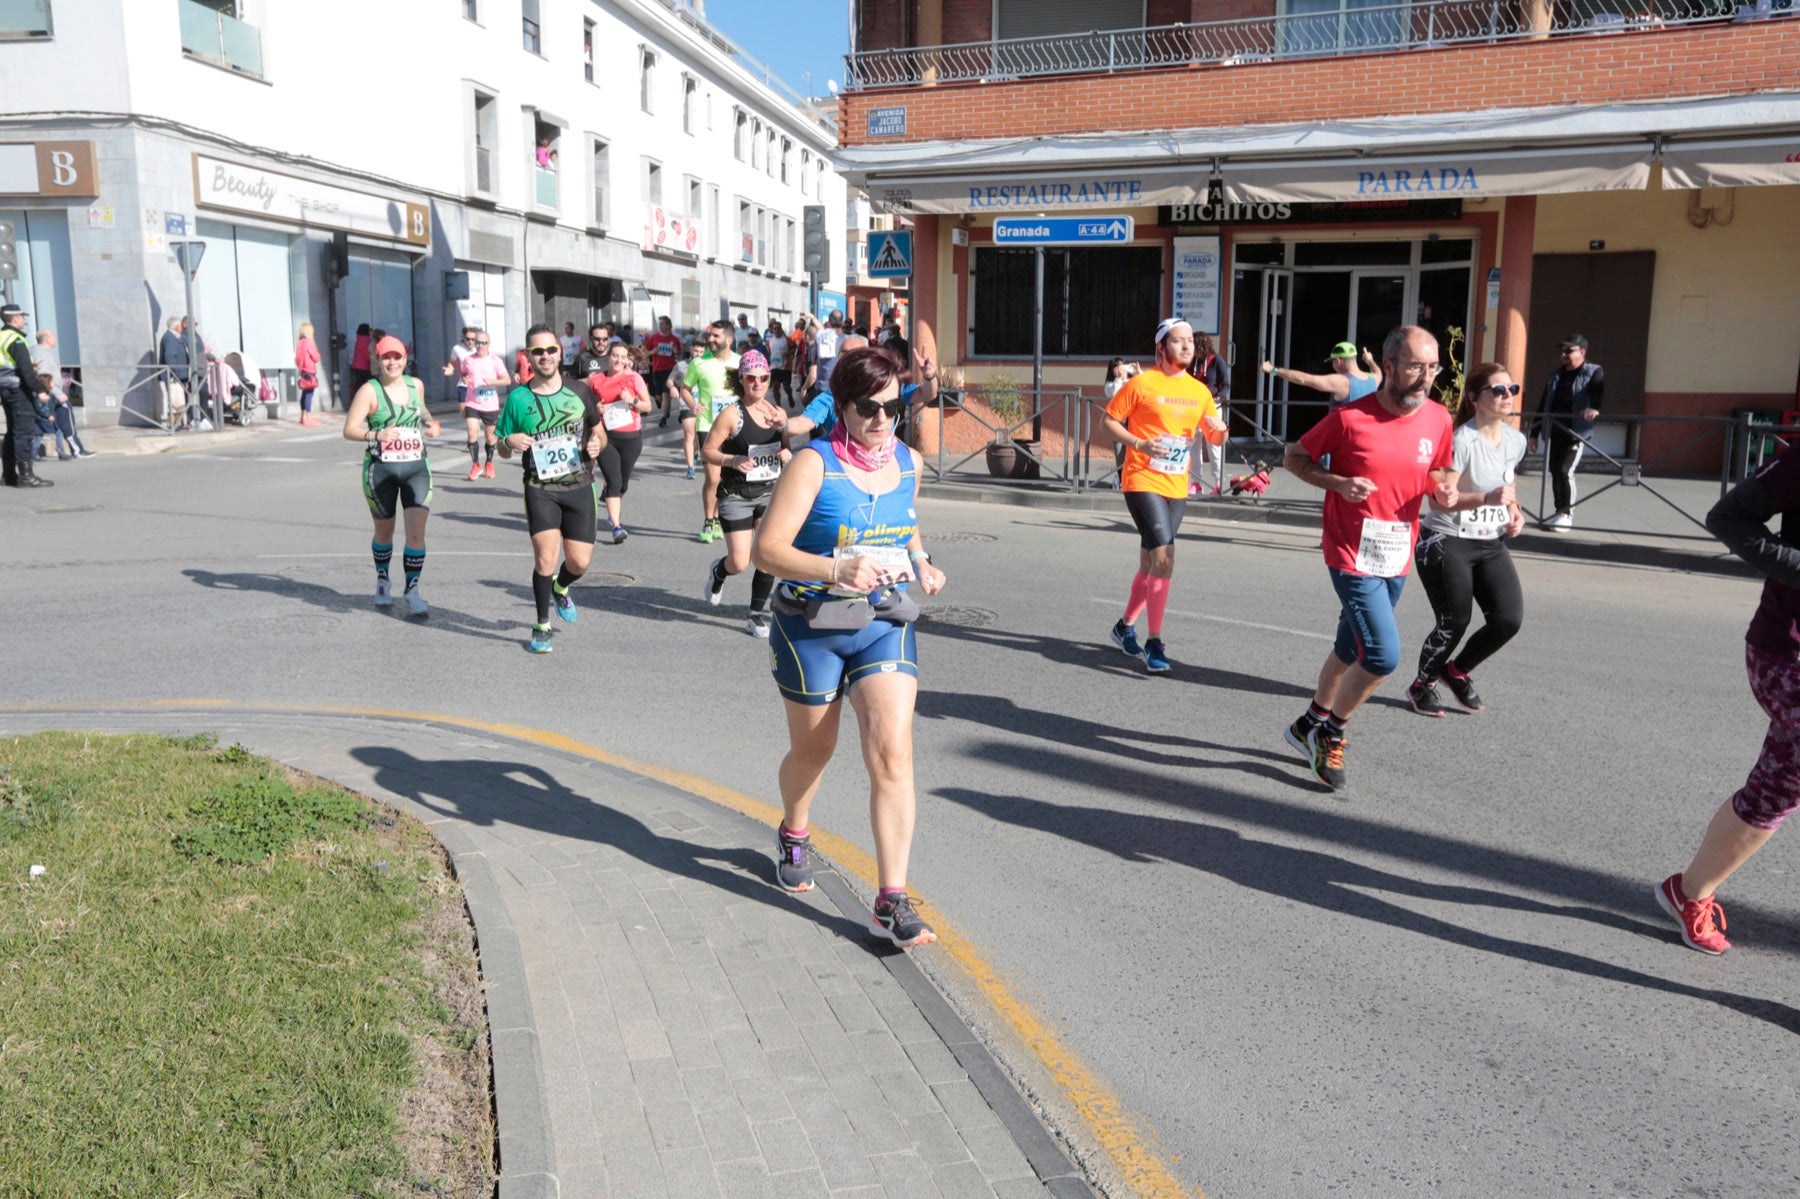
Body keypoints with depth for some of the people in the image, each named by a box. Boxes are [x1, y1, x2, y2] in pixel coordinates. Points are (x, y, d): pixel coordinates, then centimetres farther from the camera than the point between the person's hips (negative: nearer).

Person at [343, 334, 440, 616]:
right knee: (384, 532, 13)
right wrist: (376, 434, -28)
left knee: (417, 532, -11)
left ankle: (413, 591, -4)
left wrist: (430, 423, 6)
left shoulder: (416, 385, 7)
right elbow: (349, 430, -10)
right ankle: (382, 579, 38)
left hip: (416, 467, 2)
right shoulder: (369, 391, -6)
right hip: (381, 470, -2)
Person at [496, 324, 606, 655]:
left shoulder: (579, 390, 2)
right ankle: (542, 625, 9)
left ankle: (560, 589, 38)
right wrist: (510, 442, -17)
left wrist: (597, 444, -9)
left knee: (579, 562, 1)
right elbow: (503, 451, 6)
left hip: (580, 488, 2)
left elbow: (598, 431, 14)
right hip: (540, 489, -2)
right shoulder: (518, 398, -2)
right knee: (546, 557, -13)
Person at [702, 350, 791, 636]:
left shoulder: (779, 412, 2)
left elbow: (789, 445, 14)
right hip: (736, 496, -4)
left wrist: (787, 454, -8)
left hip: (770, 493, 4)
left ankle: (757, 614, 12)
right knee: (739, 563, -3)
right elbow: (707, 450, -9)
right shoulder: (732, 414, -11)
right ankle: (718, 571, 34)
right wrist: (733, 460, -26)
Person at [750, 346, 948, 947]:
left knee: (892, 751, -13)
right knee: (812, 750, 16)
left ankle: (891, 902, -8)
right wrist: (837, 569, -30)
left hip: (886, 625, 3)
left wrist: (921, 561, 4)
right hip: (812, 627, -3)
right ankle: (794, 835, 50)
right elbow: (766, 549, -17)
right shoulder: (814, 464, -12)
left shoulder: (907, 461, 5)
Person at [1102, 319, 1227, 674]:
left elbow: (1215, 438, 15)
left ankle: (1125, 627, 33)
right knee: (1165, 555, -17)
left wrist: (1219, 429, -8)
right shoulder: (1142, 383, -6)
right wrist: (1139, 444, -17)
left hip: (1176, 488, 6)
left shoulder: (1199, 390, 10)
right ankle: (1154, 644, -10)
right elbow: (1110, 421, -3)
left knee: (1150, 564, 14)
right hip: (1143, 482, -6)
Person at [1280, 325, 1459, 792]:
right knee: (1383, 655, -14)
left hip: (1397, 560, 6)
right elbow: (1294, 457, -3)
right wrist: (1338, 483, -19)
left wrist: (1445, 487, -8)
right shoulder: (1350, 418, -14)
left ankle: (1311, 725, 40)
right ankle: (1332, 732, 10)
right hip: (1353, 557, -6)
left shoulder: (1438, 419, 0)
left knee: (1351, 651, 18)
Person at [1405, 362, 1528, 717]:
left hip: (1491, 544, 7)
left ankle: (1457, 671, 22)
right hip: (1446, 544, -7)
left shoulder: (1515, 441, 6)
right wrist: (1487, 498, -35)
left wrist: (1513, 511, 4)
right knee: (1453, 622, -2)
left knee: (1510, 618, -4)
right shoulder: (1461, 441, -18)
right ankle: (1422, 685, 24)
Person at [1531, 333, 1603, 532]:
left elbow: (1599, 394, -20)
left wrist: (1594, 408, -42)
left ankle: (1566, 514, -4)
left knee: (1565, 470, -15)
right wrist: (1535, 432, 15)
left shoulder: (1594, 372, 0)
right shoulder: (1555, 375, 17)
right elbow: (1543, 405, 19)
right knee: (1554, 471, 7)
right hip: (1554, 432, 6)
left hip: (1576, 433, -6)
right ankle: (1559, 512, 19)